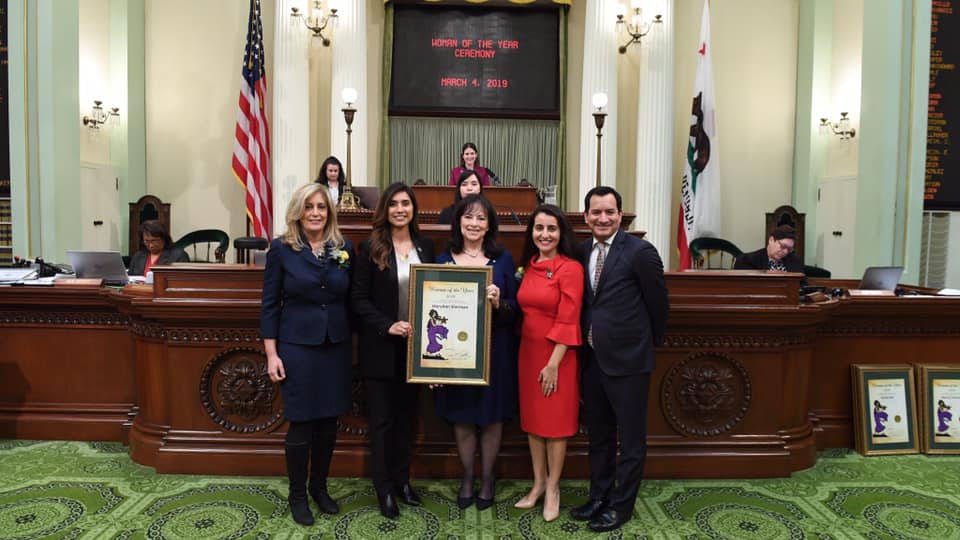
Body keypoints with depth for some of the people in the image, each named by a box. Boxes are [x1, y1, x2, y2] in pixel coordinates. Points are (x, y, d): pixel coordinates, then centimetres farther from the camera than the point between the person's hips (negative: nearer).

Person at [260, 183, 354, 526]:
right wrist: (271, 353, -7)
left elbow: (352, 300, 8)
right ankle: (297, 495, 24)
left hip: (337, 346, 3)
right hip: (297, 347, -3)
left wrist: (353, 345, 6)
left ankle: (319, 487, 32)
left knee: (329, 421, 11)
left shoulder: (345, 247, 3)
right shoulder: (281, 248, -4)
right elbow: (269, 304, -3)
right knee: (301, 423, 4)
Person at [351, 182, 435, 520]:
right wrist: (388, 326, -20)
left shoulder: (426, 246, 5)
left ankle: (403, 480, 31)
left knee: (407, 415, 15)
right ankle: (384, 489, 19)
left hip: (414, 345, 4)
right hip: (381, 347, -4)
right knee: (382, 419, 6)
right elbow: (359, 299, -9)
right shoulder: (370, 248, -6)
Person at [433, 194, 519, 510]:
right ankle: (467, 476, 30)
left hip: (494, 350, 0)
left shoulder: (503, 259, 0)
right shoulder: (444, 260, 2)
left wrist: (498, 303, -22)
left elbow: (515, 309, -1)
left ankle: (487, 477, 29)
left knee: (492, 416, 10)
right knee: (461, 416, 10)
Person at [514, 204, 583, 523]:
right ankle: (538, 483, 28)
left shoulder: (571, 268, -13)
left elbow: (568, 322, -16)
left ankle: (553, 489, 21)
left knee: (556, 421, 6)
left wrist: (553, 364, -18)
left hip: (557, 354, -6)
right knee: (532, 418, 14)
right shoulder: (529, 265, 6)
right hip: (528, 351, 6)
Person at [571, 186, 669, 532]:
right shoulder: (583, 252, 7)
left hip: (628, 358, -6)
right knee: (598, 434, 18)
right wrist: (587, 342, 12)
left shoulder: (640, 252, -12)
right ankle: (599, 496, 34)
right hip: (592, 358, 6)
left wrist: (649, 342, 7)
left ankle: (621, 504, 24)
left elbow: (659, 303, -3)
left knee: (630, 438, 9)